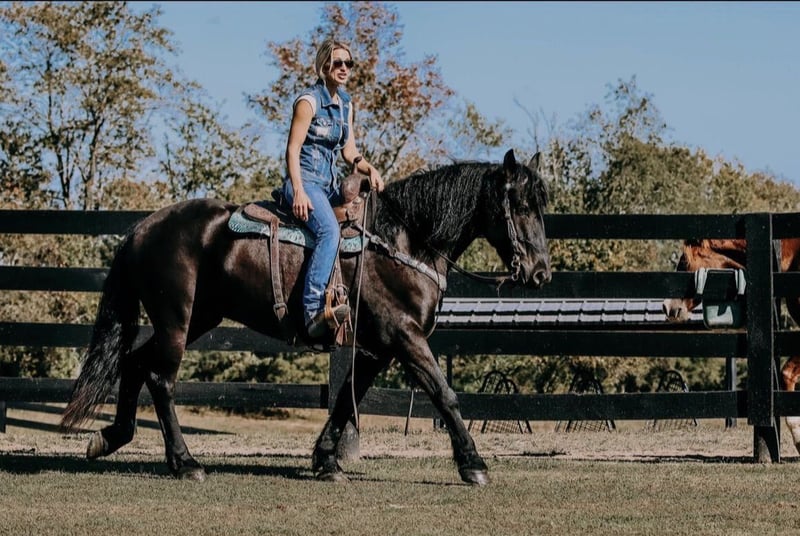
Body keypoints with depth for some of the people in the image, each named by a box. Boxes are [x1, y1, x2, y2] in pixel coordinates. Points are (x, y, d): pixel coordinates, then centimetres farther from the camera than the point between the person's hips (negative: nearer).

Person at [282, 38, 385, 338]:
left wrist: (369, 169, -5)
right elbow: (293, 149, -13)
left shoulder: (346, 104, 15)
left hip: (330, 184, 9)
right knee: (329, 230, -32)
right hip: (305, 180, -9)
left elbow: (349, 152, 16)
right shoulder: (309, 101, -9)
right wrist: (299, 192, -23)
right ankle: (314, 310, -41)